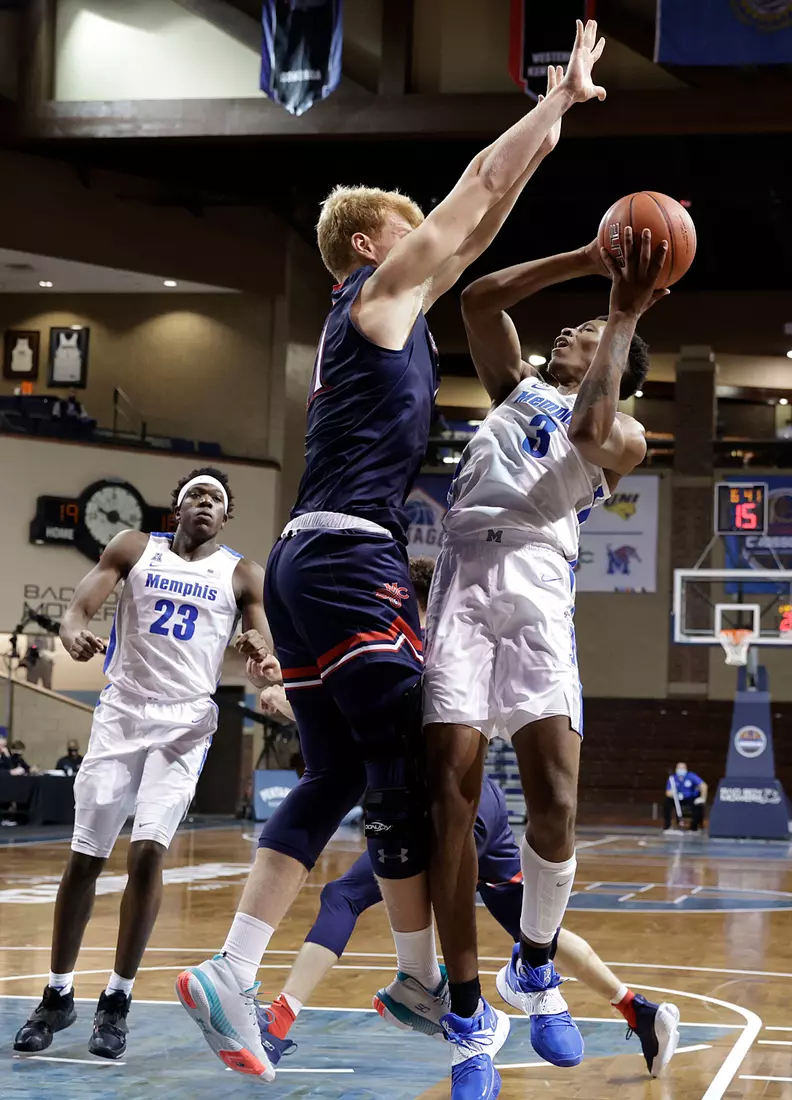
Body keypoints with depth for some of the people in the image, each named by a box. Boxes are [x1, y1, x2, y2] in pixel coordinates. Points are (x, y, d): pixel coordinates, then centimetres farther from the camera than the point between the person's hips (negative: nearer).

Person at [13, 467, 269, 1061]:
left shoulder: (243, 575, 4)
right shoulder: (133, 549, 6)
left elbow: (267, 655, -3)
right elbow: (78, 607, -4)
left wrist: (260, 654, -29)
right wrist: (75, 634, -28)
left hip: (186, 723, -1)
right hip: (122, 715, 1)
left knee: (147, 852, -16)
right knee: (85, 857, 1)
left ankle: (118, 1000, -3)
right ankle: (58, 996, 15)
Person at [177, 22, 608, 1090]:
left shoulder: (369, 315, 25)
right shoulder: (382, 291, 1)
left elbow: (475, 229, 29)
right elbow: (481, 191, 0)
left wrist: (552, 112, 29)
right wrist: (559, 100, 9)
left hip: (303, 560, 10)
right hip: (353, 560, -10)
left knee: (333, 775, 7)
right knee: (406, 770, -3)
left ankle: (232, 973, -1)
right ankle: (420, 973, 3)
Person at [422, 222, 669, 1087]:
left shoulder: (625, 435, 19)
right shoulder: (516, 389, 30)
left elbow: (589, 430, -6)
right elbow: (479, 299, 16)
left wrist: (624, 315, 0)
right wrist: (590, 259, 11)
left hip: (539, 585, -2)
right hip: (463, 579, 2)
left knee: (555, 802, -18)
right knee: (451, 793, -11)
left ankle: (533, 969, 7)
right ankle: (465, 1007, -6)